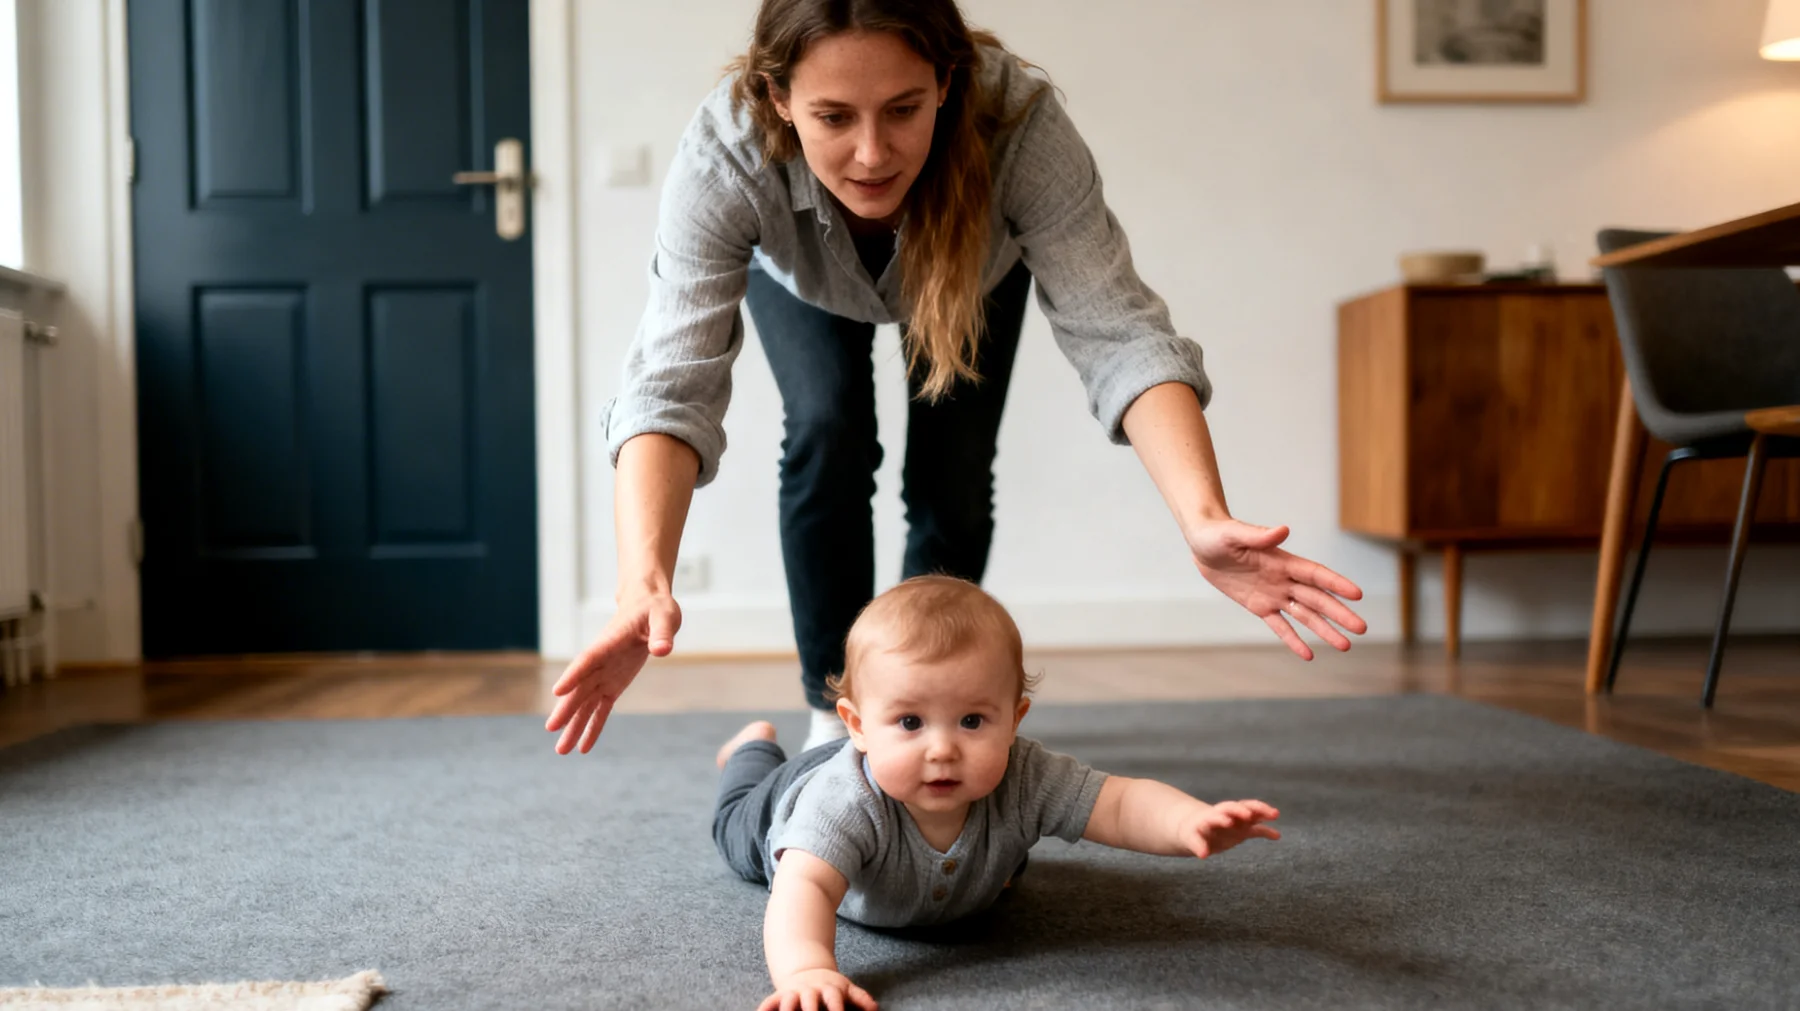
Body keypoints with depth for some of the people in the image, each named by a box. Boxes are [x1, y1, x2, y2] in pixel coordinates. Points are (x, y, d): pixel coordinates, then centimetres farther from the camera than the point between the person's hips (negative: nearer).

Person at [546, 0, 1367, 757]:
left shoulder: (1017, 123, -44)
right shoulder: (723, 152, -43)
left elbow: (1120, 334, -47)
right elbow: (672, 382, -48)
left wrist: (1204, 521, -63)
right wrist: (645, 583, -64)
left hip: (973, 265, 1)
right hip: (799, 277, 0)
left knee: (954, 476, -8)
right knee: (828, 430, -22)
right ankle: (835, 711, -3)